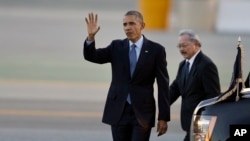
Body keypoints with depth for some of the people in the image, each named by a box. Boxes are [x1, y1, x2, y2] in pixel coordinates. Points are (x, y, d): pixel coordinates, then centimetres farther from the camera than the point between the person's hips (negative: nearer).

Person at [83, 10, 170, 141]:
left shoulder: (155, 50, -1)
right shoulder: (116, 47, 7)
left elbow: (163, 85, -2)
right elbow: (91, 56, -3)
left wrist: (163, 117, -6)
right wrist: (91, 36, -23)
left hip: (142, 112, -3)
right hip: (118, 111, 3)